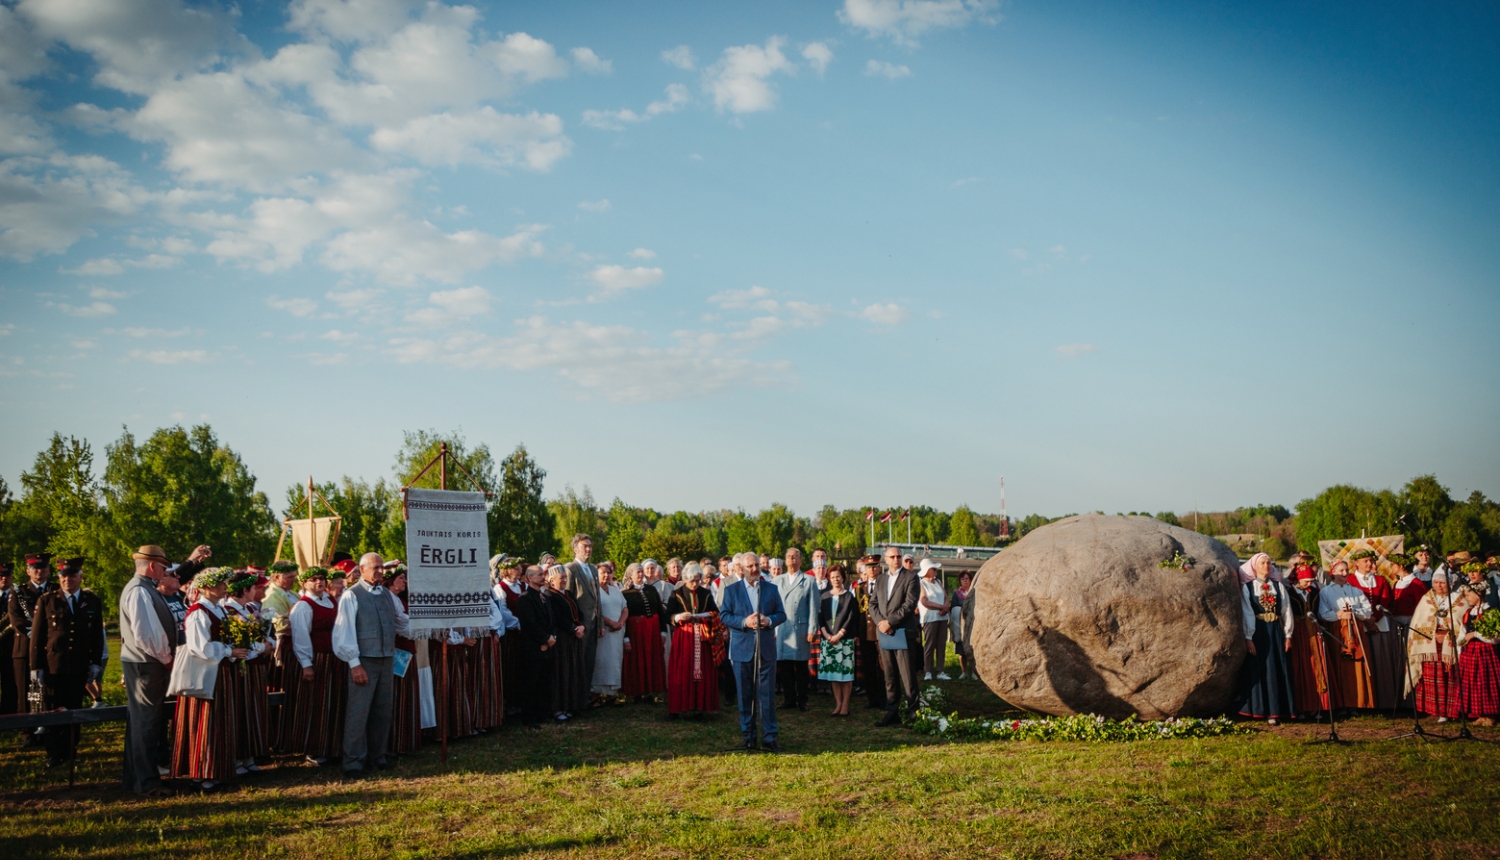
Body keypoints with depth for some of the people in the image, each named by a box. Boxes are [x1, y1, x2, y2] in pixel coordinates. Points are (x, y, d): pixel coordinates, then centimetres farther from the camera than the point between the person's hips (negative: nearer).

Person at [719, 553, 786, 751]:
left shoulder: (771, 589, 9)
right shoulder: (731, 590, 5)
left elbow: (781, 614, 8)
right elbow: (724, 616, -2)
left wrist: (770, 620, -13)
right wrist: (744, 622, -17)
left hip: (766, 648, 1)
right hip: (742, 649, -1)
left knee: (767, 695, 0)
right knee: (745, 696, 5)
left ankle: (769, 737, 4)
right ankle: (748, 737, 14)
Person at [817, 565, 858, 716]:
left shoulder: (849, 596, 2)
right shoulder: (825, 597, 11)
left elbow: (851, 617, -5)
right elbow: (820, 616, 7)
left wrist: (839, 634, -12)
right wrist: (826, 634, -8)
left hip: (845, 639, -3)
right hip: (828, 639, 3)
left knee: (845, 672, -5)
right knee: (833, 672, 3)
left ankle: (845, 705, 0)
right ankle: (838, 704, 9)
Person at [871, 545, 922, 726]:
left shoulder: (910, 576, -1)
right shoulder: (880, 579, 17)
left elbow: (910, 604, -10)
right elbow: (873, 604, 13)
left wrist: (890, 622, -13)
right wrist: (880, 621, -5)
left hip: (903, 632, -5)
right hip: (884, 633, 5)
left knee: (908, 676, -5)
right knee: (889, 676, 7)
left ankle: (912, 712, 1)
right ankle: (892, 712, 12)